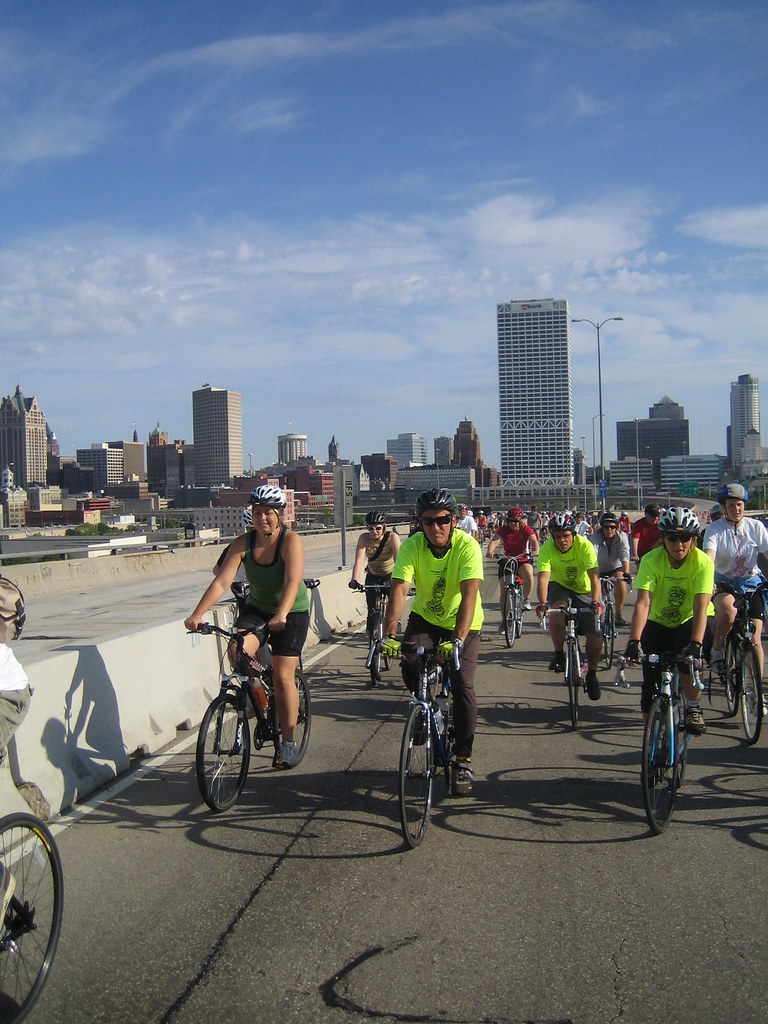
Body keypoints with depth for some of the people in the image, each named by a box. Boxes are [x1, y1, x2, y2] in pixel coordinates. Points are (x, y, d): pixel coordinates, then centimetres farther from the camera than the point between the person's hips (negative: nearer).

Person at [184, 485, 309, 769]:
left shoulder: (291, 541, -21)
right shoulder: (243, 543, -12)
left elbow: (293, 581, -35)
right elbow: (221, 582, -20)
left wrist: (280, 615, -52)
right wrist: (197, 614, -33)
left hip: (292, 612, -3)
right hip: (257, 609, 3)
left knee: (283, 676, -10)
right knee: (239, 650, -26)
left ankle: (289, 743, 4)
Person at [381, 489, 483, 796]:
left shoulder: (467, 546, -27)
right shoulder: (411, 546, -20)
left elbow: (469, 596, -37)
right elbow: (398, 591, -30)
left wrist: (458, 640, -50)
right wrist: (389, 635, -45)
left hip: (462, 624, -2)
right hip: (425, 617, 2)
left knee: (463, 684, -18)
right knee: (410, 665, -24)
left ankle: (463, 761, -4)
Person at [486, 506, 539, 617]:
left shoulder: (526, 529, -6)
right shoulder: (503, 530, -6)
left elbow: (534, 540, -21)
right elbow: (494, 541, -21)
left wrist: (535, 551, -44)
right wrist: (490, 551, -43)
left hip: (523, 560, -1)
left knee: (528, 573, -36)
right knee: (503, 591, -5)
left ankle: (526, 599, -14)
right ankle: (504, 619, 9)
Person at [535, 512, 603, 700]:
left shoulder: (584, 545, -25)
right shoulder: (547, 549, -23)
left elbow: (594, 575, -33)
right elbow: (543, 577, -33)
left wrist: (595, 601, -48)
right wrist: (542, 602, -50)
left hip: (584, 589, 0)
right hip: (559, 586, 0)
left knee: (595, 636, -11)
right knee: (557, 609, -34)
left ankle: (592, 674, 13)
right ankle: (559, 654, -15)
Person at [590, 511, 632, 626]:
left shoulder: (621, 537, -20)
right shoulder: (595, 538, -24)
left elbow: (624, 556, -33)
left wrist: (626, 573, -49)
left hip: (616, 568, 0)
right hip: (600, 570, 1)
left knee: (621, 582, -28)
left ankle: (619, 614, -15)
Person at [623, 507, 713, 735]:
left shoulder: (703, 562, -24)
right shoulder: (651, 560, -24)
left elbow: (701, 607, -34)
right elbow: (642, 603, -33)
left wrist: (695, 644, -47)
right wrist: (634, 642, -45)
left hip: (687, 622, -1)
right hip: (657, 624, 1)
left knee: (690, 656, -31)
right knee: (652, 685, -7)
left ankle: (694, 709, -6)